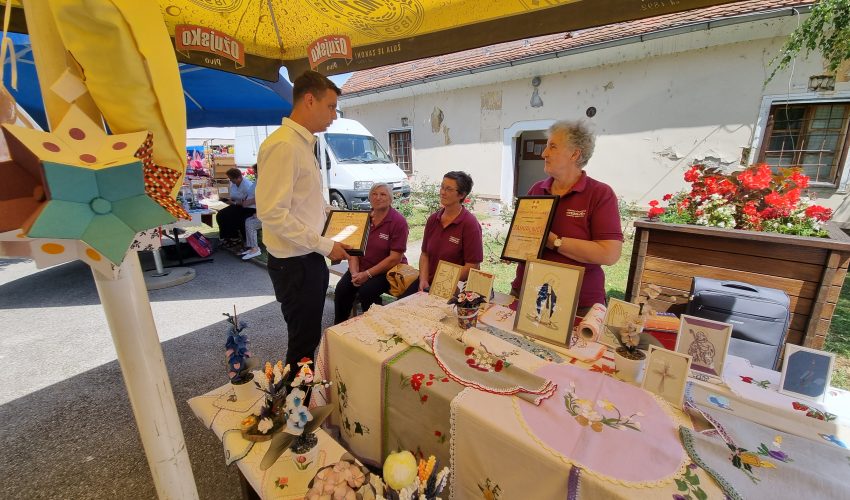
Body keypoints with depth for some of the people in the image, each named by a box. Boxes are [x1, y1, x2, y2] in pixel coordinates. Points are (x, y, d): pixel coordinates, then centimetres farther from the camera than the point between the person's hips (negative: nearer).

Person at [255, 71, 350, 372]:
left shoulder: (304, 143, 13)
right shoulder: (282, 145, -17)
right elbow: (272, 213, -24)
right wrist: (324, 245, -19)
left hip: (311, 258, 10)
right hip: (295, 264, -10)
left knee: (310, 336, 23)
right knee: (303, 342, 6)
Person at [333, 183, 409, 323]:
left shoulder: (398, 221, -11)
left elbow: (395, 258, -16)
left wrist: (368, 274, -17)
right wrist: (355, 273, -11)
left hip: (387, 270, -5)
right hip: (361, 267, 5)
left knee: (366, 291, -28)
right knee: (342, 289, -18)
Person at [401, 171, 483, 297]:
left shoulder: (470, 224, -10)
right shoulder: (433, 219, 9)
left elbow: (472, 265, -12)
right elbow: (425, 254, 11)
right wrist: (423, 281, -3)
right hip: (428, 282, 5)